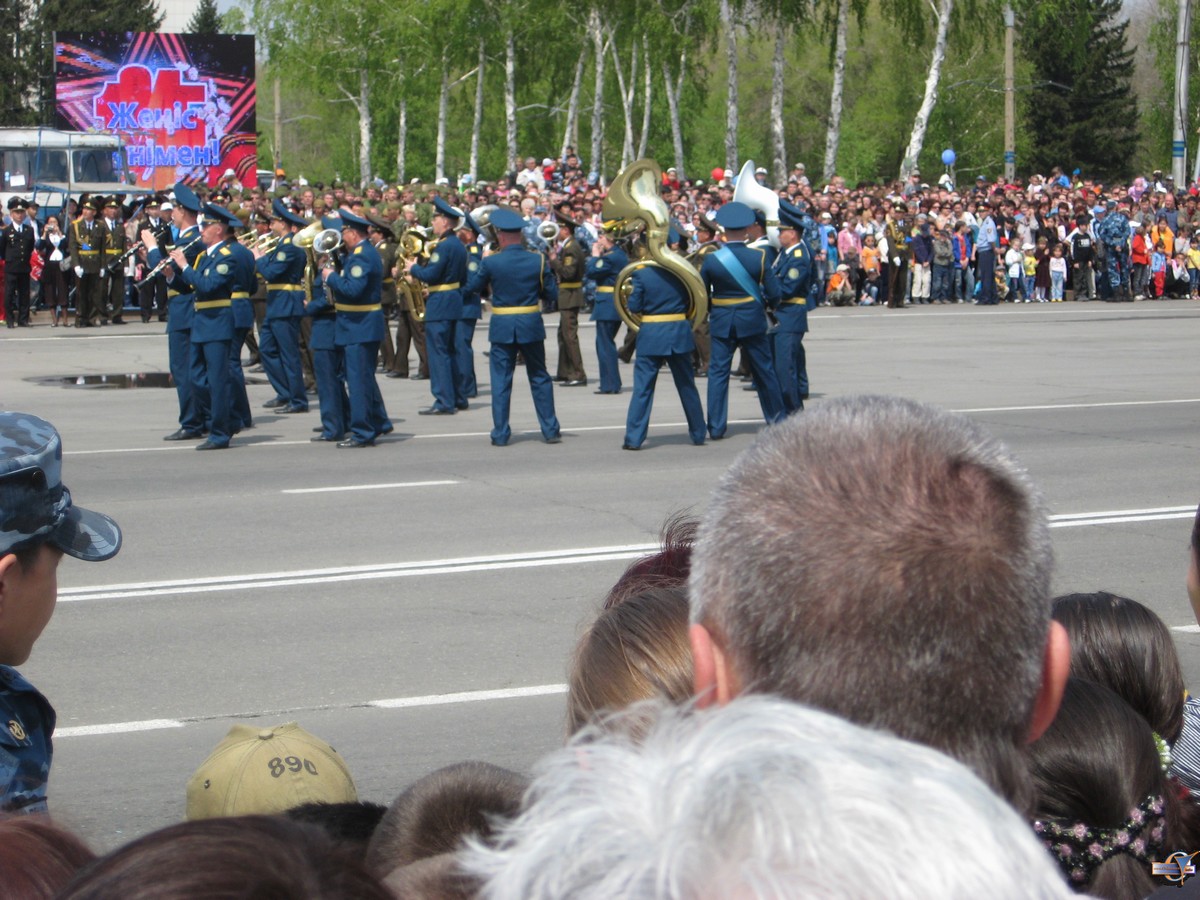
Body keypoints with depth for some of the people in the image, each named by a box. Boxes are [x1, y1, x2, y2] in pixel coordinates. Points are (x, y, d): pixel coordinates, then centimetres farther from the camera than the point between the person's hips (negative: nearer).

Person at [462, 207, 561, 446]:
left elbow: (472, 286, 4)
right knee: (540, 378, 13)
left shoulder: (491, 262, -11)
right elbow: (552, 293, -1)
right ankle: (551, 431, 14)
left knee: (501, 381, 7)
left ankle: (500, 434, 6)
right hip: (531, 325, 1)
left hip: (502, 328, -1)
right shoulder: (538, 260, -8)